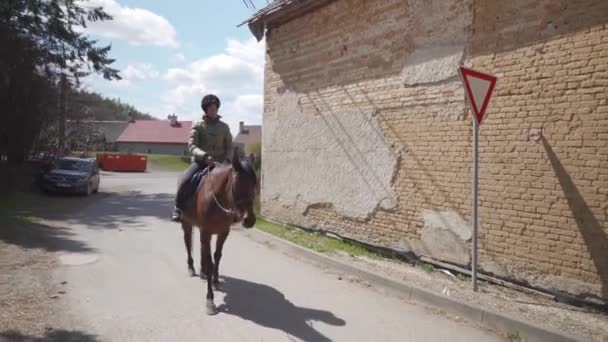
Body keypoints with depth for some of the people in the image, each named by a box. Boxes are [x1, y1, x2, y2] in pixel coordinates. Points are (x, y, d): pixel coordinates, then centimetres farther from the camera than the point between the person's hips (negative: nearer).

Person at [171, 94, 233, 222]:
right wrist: (204, 156, -25)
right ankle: (178, 208, -4)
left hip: (219, 163, 2)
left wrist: (227, 160, -10)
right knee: (184, 181, -26)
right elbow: (191, 145, -7)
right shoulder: (198, 125, 3)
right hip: (200, 161, -2)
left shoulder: (224, 126, 10)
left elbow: (229, 146, 10)